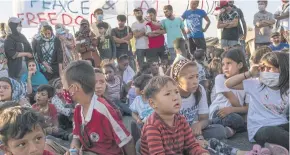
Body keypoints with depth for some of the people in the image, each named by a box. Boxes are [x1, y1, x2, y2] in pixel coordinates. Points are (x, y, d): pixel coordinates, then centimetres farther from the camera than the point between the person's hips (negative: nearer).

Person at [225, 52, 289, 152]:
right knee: (270, 132, -37)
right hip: (259, 129, -2)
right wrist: (249, 74, -7)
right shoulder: (256, 83, 1)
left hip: (282, 126, 2)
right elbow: (228, 84, -2)